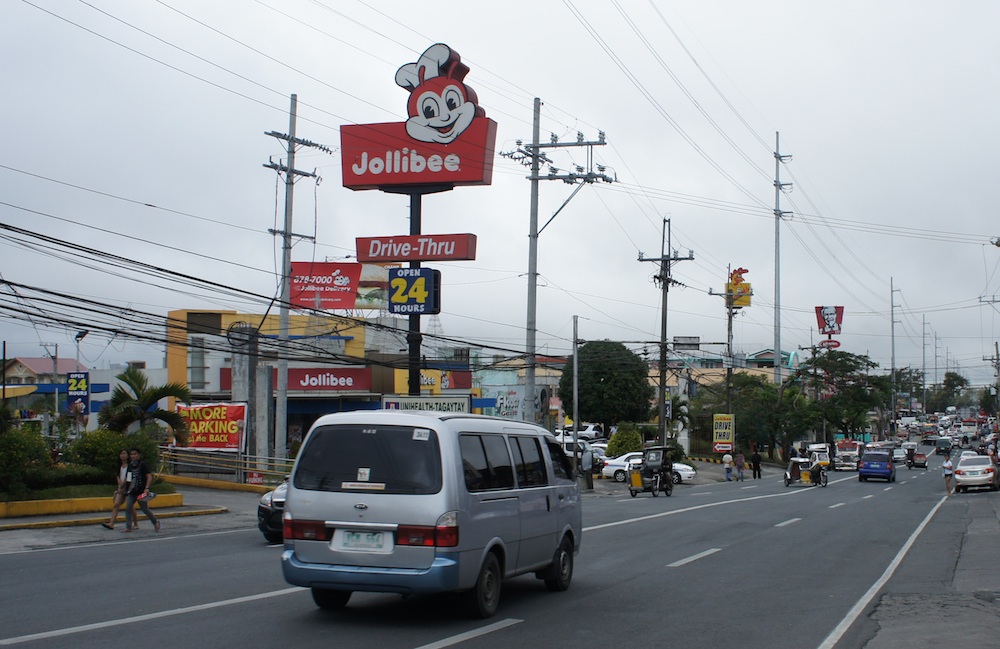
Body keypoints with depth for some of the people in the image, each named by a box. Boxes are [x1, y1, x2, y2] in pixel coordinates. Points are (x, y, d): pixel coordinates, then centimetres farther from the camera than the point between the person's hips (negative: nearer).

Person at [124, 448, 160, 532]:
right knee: (128, 508, -8)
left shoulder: (143, 465, -8)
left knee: (145, 509, 5)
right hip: (132, 492, 5)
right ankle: (128, 527, -2)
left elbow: (149, 476, -13)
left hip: (141, 491, -5)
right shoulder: (130, 466, 10)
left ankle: (155, 522, 27)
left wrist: (147, 488, -23)